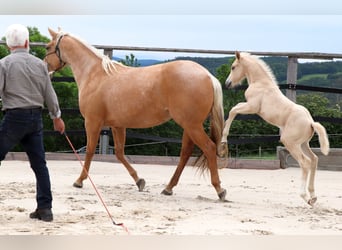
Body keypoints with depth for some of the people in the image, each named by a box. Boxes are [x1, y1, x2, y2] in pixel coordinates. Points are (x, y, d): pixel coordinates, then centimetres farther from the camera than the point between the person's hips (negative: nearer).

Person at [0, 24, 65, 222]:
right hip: (36, 117, 4)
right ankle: (45, 208, 9)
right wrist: (57, 117, 22)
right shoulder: (40, 64, 5)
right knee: (39, 163, 9)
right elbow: (50, 94, 9)